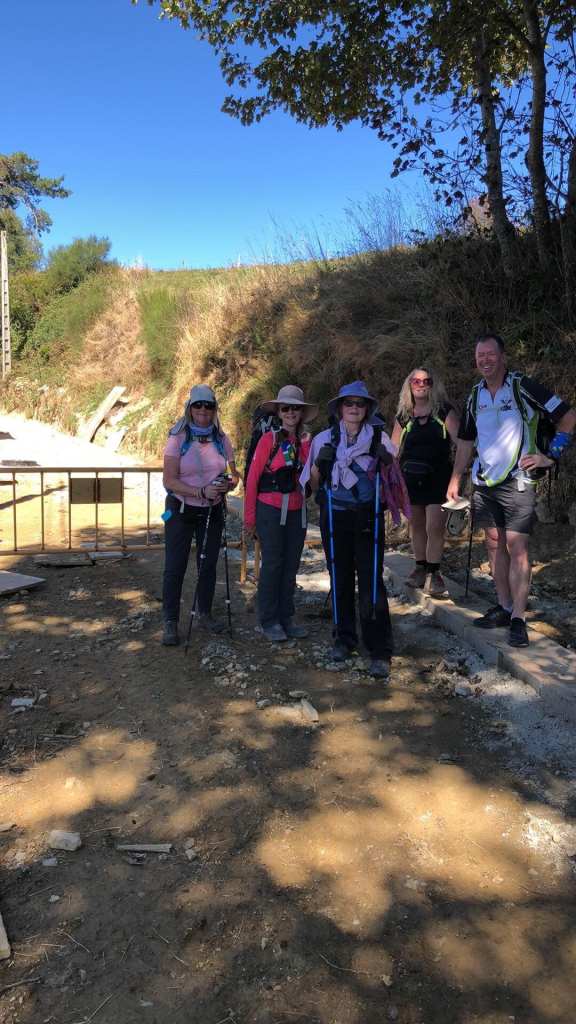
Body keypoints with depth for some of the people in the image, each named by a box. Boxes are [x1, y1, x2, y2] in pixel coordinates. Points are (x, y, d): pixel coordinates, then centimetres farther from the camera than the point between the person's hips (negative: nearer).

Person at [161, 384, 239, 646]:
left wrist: (230, 482, -15)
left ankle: (205, 614, 27)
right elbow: (169, 480, -14)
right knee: (175, 567, -2)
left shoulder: (221, 439, 3)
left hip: (212, 511, 4)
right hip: (181, 510, -3)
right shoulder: (178, 438, -9)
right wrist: (202, 492, -26)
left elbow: (234, 473, 9)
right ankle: (170, 622, 7)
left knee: (208, 564, 11)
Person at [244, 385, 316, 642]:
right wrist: (249, 518, -6)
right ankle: (269, 622, 14)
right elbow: (252, 478, -7)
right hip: (271, 511, -5)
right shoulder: (269, 439, -8)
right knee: (272, 565, 1)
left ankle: (286, 618, 23)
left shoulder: (305, 441, 6)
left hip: (297, 512, 5)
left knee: (291, 566, 10)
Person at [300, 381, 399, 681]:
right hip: (335, 517, 1)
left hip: (368, 517, -1)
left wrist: (385, 462, -1)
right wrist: (319, 465, -5)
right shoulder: (324, 439, 3)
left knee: (372, 581, -6)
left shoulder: (379, 438, 2)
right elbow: (313, 484, 9)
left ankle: (380, 651, 0)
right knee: (340, 579, 9)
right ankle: (344, 638, 26)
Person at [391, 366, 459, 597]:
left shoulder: (444, 413, 0)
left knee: (434, 528, -8)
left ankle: (433, 573, 4)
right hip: (410, 478, 3)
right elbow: (392, 450, 11)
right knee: (417, 526, 11)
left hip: (438, 477, -3)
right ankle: (420, 567, 24)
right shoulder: (403, 417, 9)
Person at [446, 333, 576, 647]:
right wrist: (454, 480, 11)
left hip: (517, 482, -6)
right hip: (484, 482, 6)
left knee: (517, 548, -8)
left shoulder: (523, 387, -8)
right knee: (494, 544, 10)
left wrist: (550, 456, -9)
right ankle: (504, 608, 21)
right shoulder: (475, 396, 9)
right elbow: (465, 442, 17)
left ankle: (518, 620, -3)